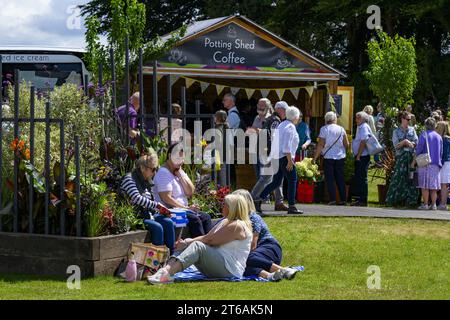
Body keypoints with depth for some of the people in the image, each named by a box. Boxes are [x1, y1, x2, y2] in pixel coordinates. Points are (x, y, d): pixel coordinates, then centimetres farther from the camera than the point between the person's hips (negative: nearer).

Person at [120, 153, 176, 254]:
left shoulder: (145, 182, 17)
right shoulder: (129, 179, -10)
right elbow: (137, 199, -23)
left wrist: (160, 210, 4)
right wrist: (157, 205, -21)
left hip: (147, 215, 8)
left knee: (169, 222, -13)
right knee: (157, 227, -28)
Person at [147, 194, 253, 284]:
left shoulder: (237, 226, -10)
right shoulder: (225, 222, 22)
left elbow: (210, 240, -14)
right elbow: (207, 236, 10)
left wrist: (188, 242, -10)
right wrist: (187, 242, -6)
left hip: (230, 270, -9)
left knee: (198, 246, -29)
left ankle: (167, 273, -49)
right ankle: (166, 269, -34)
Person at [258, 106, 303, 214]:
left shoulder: (281, 125, 18)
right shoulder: (290, 127, -11)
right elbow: (287, 145, -19)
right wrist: (290, 160, -19)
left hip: (277, 157, 9)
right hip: (285, 157, -9)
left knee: (276, 182, 12)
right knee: (292, 180, -3)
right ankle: (291, 207, -4)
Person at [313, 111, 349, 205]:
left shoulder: (324, 129, -5)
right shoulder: (341, 129, 4)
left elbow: (321, 145, -10)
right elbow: (347, 144, 4)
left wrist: (315, 157, -5)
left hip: (328, 157, -3)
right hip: (340, 156, 3)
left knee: (330, 179, 0)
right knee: (340, 179, 9)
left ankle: (332, 199, -8)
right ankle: (343, 199, 8)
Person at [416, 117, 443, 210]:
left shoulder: (424, 135, -3)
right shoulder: (439, 137, 12)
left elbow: (419, 148, -12)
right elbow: (441, 152, 14)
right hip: (436, 164, 4)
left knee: (425, 186, -3)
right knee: (434, 186, 6)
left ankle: (425, 204, -5)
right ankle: (433, 205, 3)